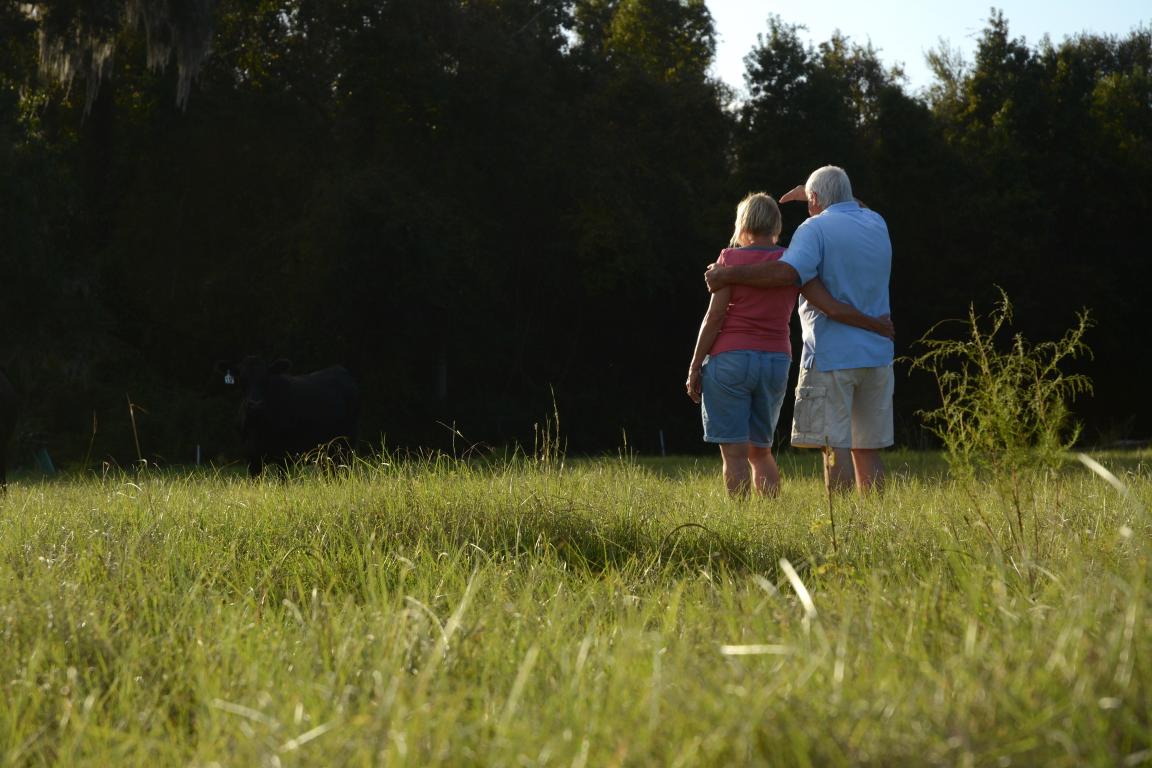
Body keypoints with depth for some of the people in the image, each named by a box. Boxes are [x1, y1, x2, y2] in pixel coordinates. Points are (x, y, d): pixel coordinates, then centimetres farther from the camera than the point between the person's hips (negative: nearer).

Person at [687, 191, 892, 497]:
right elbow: (833, 307, -4)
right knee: (760, 451, 17)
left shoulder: (732, 258, -4)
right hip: (775, 364, 4)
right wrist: (877, 325, 8)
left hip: (730, 360, -4)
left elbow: (714, 316, -9)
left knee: (734, 453, -2)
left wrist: (694, 368, -4)